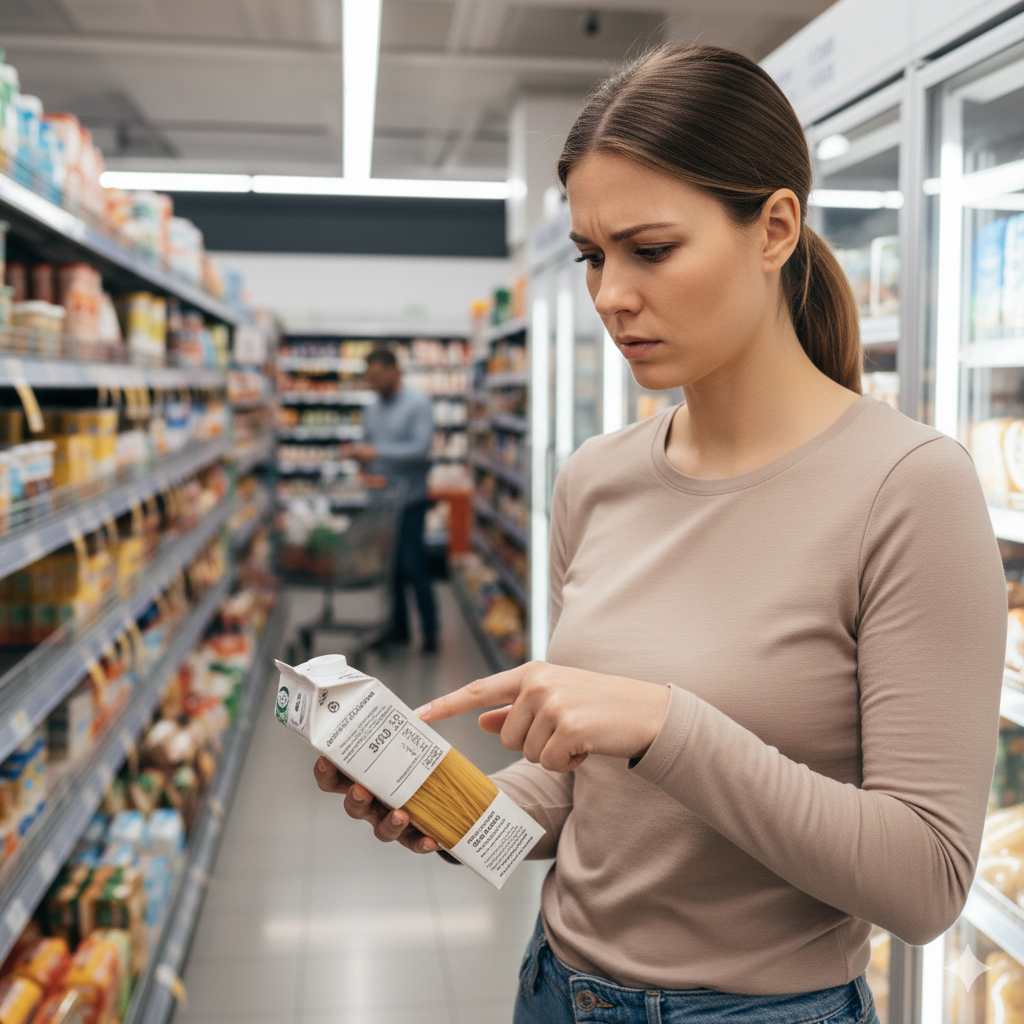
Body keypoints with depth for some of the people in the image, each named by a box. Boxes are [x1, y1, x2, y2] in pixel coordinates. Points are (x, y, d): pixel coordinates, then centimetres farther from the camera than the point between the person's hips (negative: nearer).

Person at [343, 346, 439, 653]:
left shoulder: (418, 404, -7)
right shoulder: (372, 410, 12)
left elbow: (421, 448, -17)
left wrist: (377, 452, -21)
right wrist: (356, 451, -4)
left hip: (409, 498, -6)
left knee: (413, 565, -6)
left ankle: (429, 630, 4)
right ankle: (398, 627, 19)